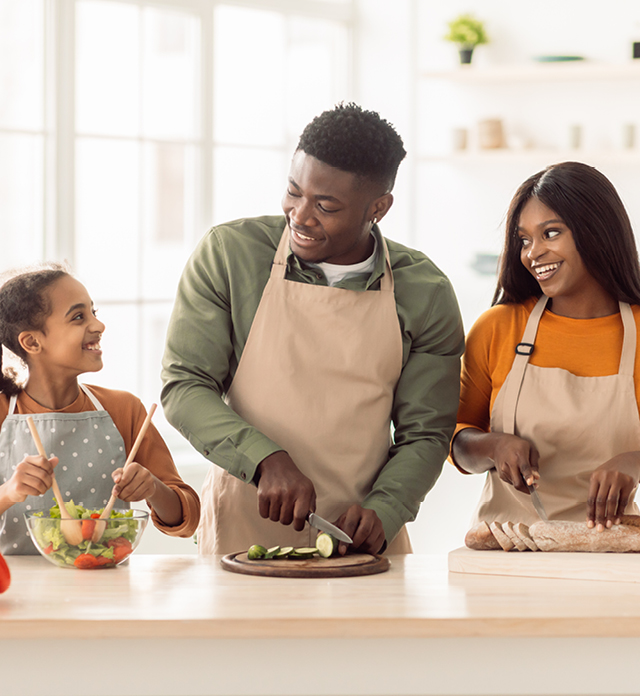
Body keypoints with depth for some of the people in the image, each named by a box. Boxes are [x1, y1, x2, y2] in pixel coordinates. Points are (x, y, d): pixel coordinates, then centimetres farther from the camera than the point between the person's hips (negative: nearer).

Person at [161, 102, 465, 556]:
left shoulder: (426, 294, 1)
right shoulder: (228, 254, -3)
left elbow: (425, 434, 5)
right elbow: (183, 387, -3)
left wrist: (381, 513, -13)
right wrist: (266, 461, -18)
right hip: (242, 532, -1)